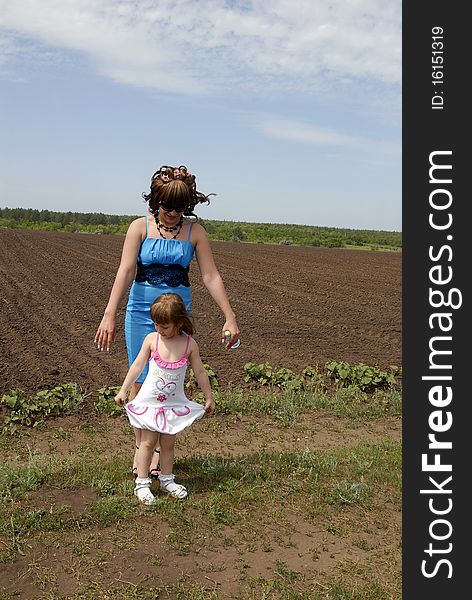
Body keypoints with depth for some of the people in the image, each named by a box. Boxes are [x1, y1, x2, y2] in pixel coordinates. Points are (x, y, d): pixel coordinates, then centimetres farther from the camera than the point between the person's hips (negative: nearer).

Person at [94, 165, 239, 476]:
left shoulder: (194, 231, 0)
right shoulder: (140, 226, -3)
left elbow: (211, 276, -1)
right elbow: (125, 271, -13)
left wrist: (230, 317, -6)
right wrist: (110, 315, -23)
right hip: (141, 311, 0)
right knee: (142, 382, 3)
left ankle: (160, 450, 19)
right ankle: (141, 448, 20)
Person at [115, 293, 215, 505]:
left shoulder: (189, 344, -11)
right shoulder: (151, 339, -10)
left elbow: (200, 372, 0)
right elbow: (137, 366, -1)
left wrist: (209, 398, 6)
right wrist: (123, 391, 3)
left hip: (174, 403, 1)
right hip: (150, 400, -1)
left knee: (168, 443, 11)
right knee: (148, 442, 4)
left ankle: (166, 479, 27)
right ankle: (142, 483, 14)